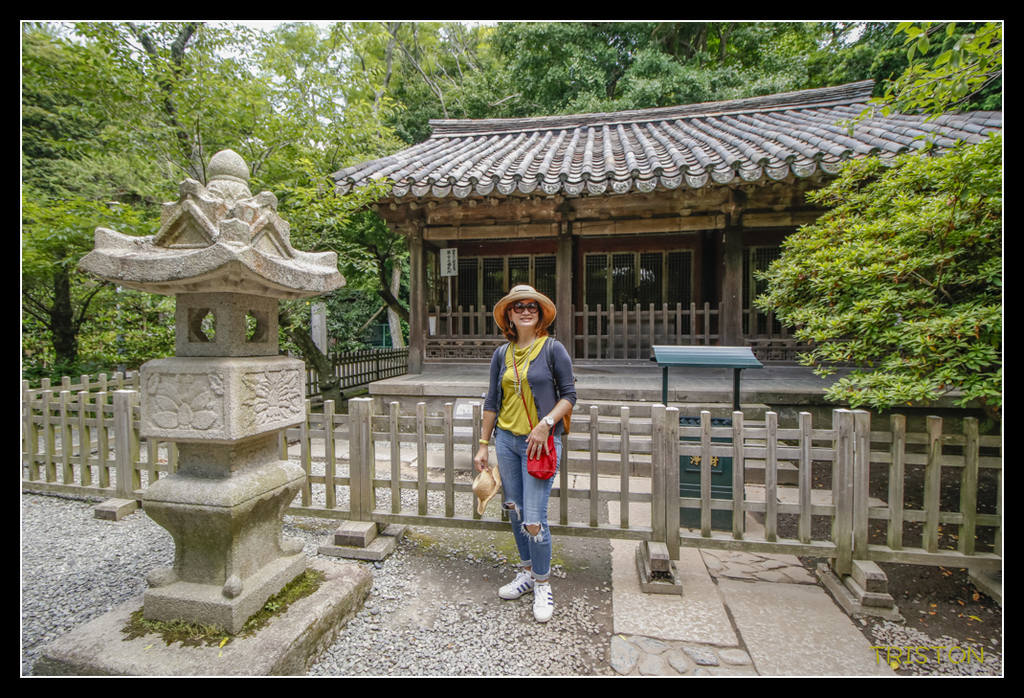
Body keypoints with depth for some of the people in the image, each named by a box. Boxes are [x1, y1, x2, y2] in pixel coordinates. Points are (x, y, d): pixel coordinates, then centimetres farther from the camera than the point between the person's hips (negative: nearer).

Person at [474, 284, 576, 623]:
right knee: (514, 511, 15)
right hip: (506, 439, 5)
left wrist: (546, 423, -18)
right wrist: (484, 444, 10)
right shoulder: (502, 354, 6)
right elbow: (492, 401, 10)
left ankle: (543, 585, 21)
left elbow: (569, 394, -4)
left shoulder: (553, 349, -6)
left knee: (534, 519, -4)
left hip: (540, 442, -5)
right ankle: (528, 572, 37)